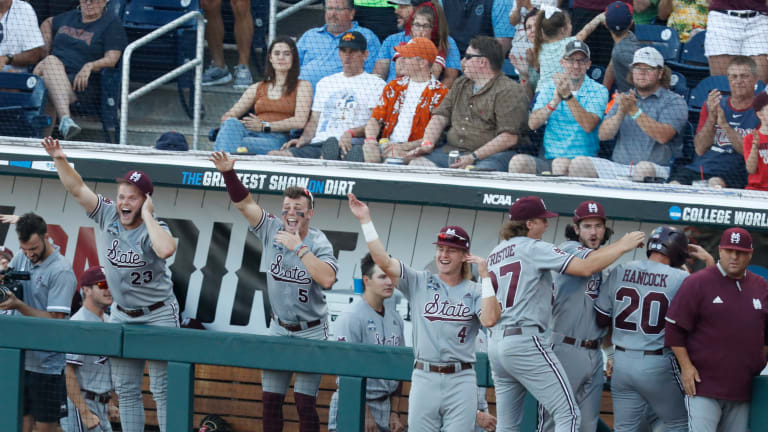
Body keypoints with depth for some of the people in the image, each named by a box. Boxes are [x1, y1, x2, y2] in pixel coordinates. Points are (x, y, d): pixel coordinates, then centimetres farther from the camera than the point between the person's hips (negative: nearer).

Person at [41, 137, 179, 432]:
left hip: (158, 315, -6)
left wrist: (146, 215, -32)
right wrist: (60, 160, -20)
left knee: (163, 389, -5)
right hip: (122, 316, 6)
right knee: (125, 390, 10)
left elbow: (166, 250, -43)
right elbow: (77, 188, -5)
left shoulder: (153, 229, -19)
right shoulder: (108, 215, -4)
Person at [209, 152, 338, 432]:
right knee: (270, 399, 5)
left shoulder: (318, 243, -14)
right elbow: (244, 202, -7)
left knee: (305, 404, -8)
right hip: (279, 330, 4)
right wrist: (228, 172, -22)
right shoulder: (271, 230, -3)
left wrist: (298, 248, -28)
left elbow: (327, 279, -31)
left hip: (311, 333, -4)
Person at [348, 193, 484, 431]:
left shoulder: (474, 291, 6)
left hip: (460, 382, -1)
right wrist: (365, 220, -9)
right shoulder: (419, 282, 8)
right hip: (424, 378, 1)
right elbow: (383, 261, -2)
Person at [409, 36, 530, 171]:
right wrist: (427, 144, -4)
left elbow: (509, 138, -15)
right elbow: (440, 117, 16)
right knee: (418, 163, -16)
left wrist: (473, 157, -21)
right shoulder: (460, 85, 22)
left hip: (494, 154, -7)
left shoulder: (510, 92, -6)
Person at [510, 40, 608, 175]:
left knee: (561, 164, -37)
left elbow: (588, 126, -13)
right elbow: (533, 124, -2)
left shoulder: (598, 91, 3)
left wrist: (567, 96, -20)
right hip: (549, 159, 3)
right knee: (519, 161, -28)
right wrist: (555, 101, -18)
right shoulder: (548, 89, 13)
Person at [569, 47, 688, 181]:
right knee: (579, 164, -18)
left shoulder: (674, 101, 5)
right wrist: (620, 113, -11)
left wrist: (634, 111, -19)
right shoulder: (624, 99, 22)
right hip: (617, 166, 4)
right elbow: (603, 135, 8)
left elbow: (663, 136, -13)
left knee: (644, 168, -41)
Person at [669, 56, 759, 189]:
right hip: (698, 169, 3)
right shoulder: (712, 105, 19)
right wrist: (712, 117, -6)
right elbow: (700, 149, 8)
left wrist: (725, 125, -12)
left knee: (716, 183, -38)